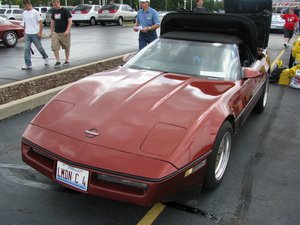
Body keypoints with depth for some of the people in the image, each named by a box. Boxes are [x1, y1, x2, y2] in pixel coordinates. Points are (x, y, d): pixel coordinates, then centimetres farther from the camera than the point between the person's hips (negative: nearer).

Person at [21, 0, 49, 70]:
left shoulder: (35, 12, -6)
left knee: (39, 48, 6)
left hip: (35, 34, -5)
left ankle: (46, 58, 34)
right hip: (27, 34, 5)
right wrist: (25, 32, 15)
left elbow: (40, 22, -7)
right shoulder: (24, 14, 10)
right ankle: (28, 65, 2)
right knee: (26, 49, -2)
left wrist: (40, 32, -12)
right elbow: (25, 24, 18)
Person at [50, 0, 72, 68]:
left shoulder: (65, 11, -8)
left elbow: (70, 21, -11)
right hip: (56, 32, 5)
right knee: (54, 47, -6)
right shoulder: (54, 11, 10)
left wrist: (67, 30, -20)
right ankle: (58, 61, 1)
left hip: (64, 33, -5)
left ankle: (67, 61, 21)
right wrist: (51, 31, 17)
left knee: (66, 47, 7)